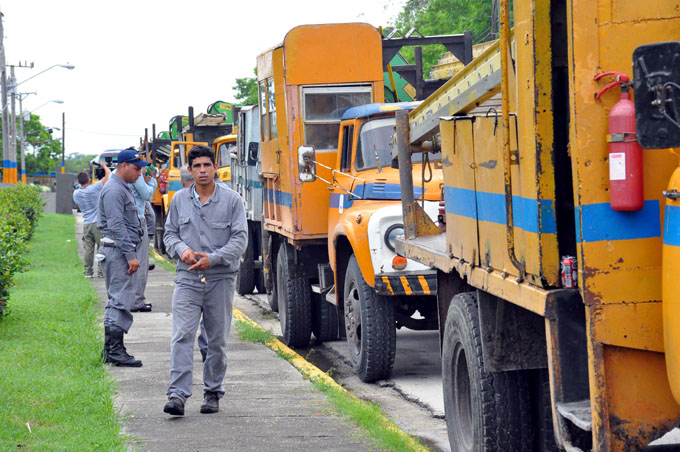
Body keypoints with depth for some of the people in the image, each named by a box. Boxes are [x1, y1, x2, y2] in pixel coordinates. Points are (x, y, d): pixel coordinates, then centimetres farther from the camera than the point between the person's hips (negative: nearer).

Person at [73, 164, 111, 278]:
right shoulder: (94, 188, -11)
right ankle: (102, 271, 2)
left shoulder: (76, 194, 3)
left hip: (86, 224, 4)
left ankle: (88, 271, 6)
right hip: (99, 223, -4)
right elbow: (109, 175, -8)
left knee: (88, 248, 7)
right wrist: (105, 166, 10)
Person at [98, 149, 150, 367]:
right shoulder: (114, 190, -14)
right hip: (118, 251, -11)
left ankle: (110, 349, 17)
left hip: (124, 251, 11)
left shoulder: (124, 189, 19)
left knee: (116, 300, 12)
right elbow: (117, 226, -21)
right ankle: (115, 351, -12)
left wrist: (132, 252, 19)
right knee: (121, 300, -11)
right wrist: (131, 255, -23)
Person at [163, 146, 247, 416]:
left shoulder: (232, 200, 0)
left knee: (217, 340, 7)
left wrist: (213, 258, -16)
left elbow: (240, 239, -4)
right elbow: (170, 233, 13)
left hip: (220, 277, -1)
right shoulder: (180, 199, 7)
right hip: (188, 279, 1)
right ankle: (178, 395, -17)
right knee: (182, 335, -12)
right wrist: (182, 249, -9)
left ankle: (213, 393, 19)